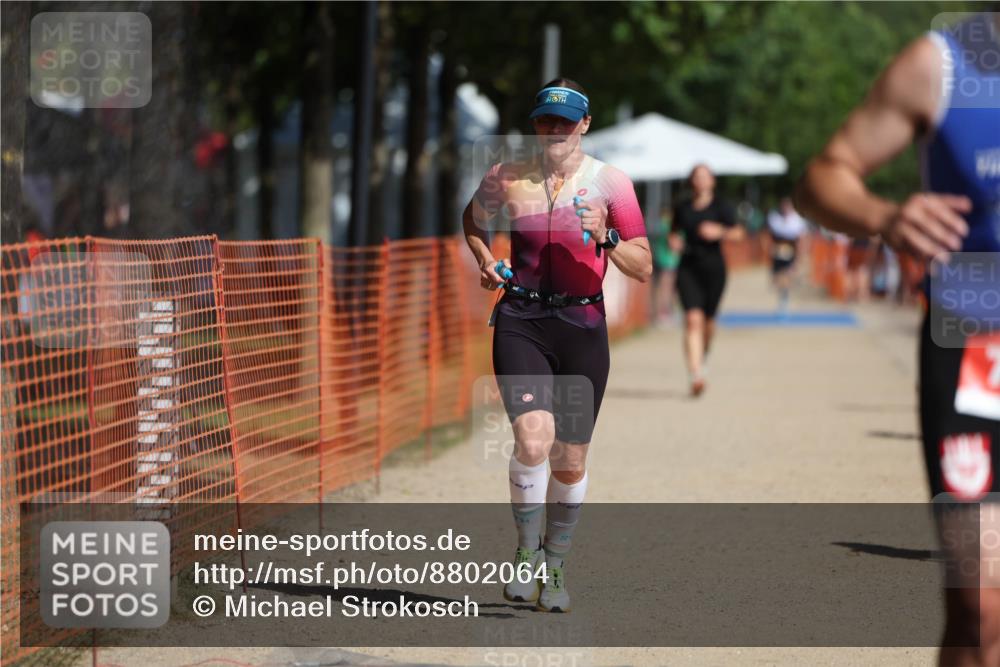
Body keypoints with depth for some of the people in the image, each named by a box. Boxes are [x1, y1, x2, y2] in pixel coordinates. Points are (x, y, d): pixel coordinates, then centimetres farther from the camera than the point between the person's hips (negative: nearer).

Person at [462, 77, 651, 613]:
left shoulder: (610, 183, -1)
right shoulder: (506, 178, 3)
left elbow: (644, 270, -1)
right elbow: (473, 219, 25)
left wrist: (605, 239, -18)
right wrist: (483, 258, 7)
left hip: (583, 327, 1)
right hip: (520, 322, -1)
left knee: (570, 461, 6)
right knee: (533, 439, -21)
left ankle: (555, 565, 26)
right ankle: (527, 553, -1)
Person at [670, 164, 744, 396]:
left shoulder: (720, 206, 0)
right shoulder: (682, 208, 8)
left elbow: (738, 233, -6)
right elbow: (675, 231, 24)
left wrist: (719, 231, -24)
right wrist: (675, 241, 1)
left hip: (713, 267, 0)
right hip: (688, 268, 0)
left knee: (708, 322, 10)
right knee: (693, 320, -15)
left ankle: (702, 358, 43)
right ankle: (696, 376, -22)